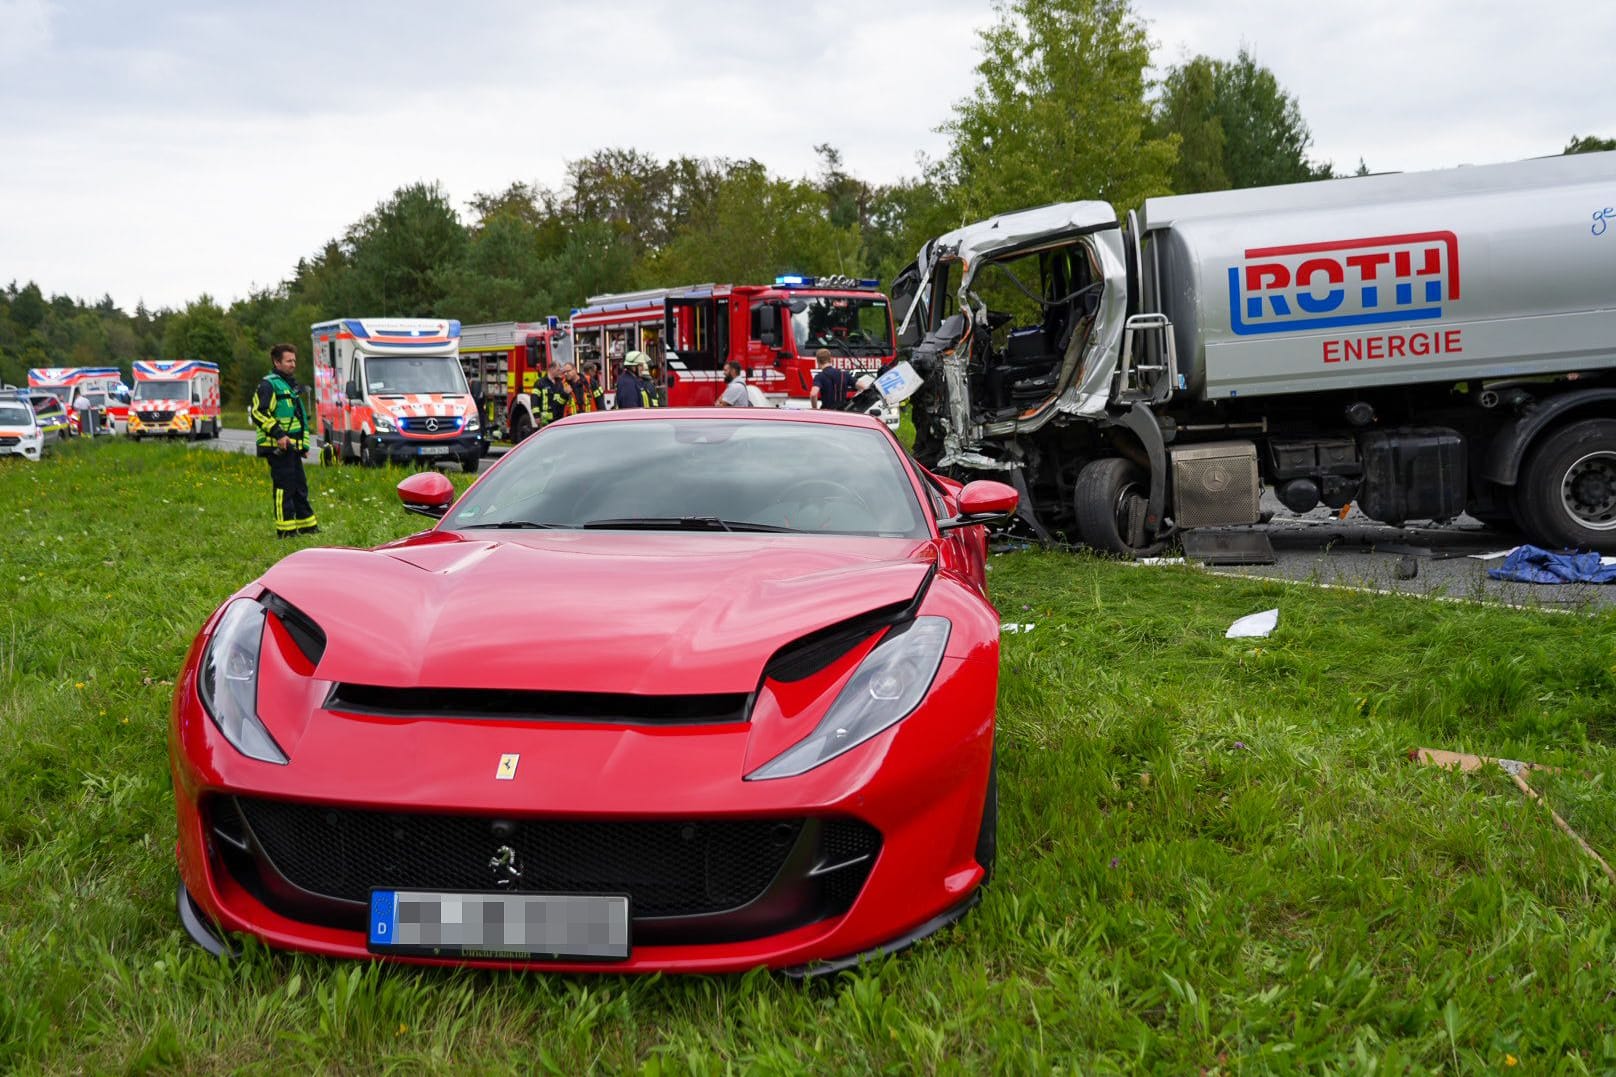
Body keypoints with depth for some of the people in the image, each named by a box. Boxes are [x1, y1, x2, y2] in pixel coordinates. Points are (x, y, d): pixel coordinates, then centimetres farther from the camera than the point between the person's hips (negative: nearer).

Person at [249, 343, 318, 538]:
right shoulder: (268, 385, -9)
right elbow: (257, 413, -18)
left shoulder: (290, 384, 21)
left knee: (300, 487, 13)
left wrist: (304, 443, 23)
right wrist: (278, 434, -23)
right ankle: (286, 530, -5)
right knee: (284, 488, -8)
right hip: (277, 447, -9)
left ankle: (308, 526, 20)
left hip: (292, 447, 9)